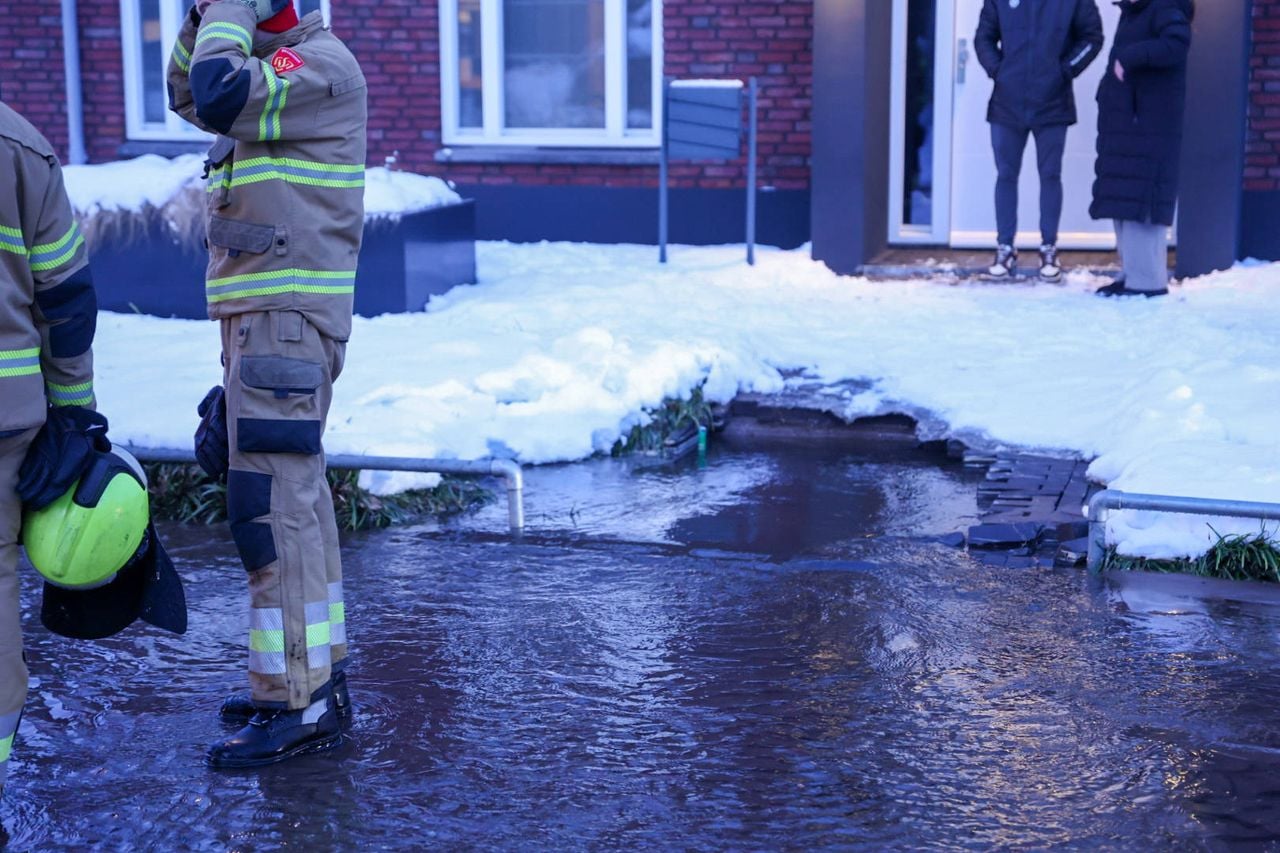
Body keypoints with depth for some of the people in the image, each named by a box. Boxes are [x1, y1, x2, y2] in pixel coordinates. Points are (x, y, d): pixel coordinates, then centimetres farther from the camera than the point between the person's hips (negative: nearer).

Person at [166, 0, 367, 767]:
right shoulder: (278, 66, 17)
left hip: (288, 321, -10)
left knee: (273, 504, -11)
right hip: (262, 315, 10)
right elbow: (189, 96, 25)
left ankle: (300, 705, -7)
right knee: (296, 498, 15)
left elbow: (218, 97, -25)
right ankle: (318, 675, 25)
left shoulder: (322, 64, -12)